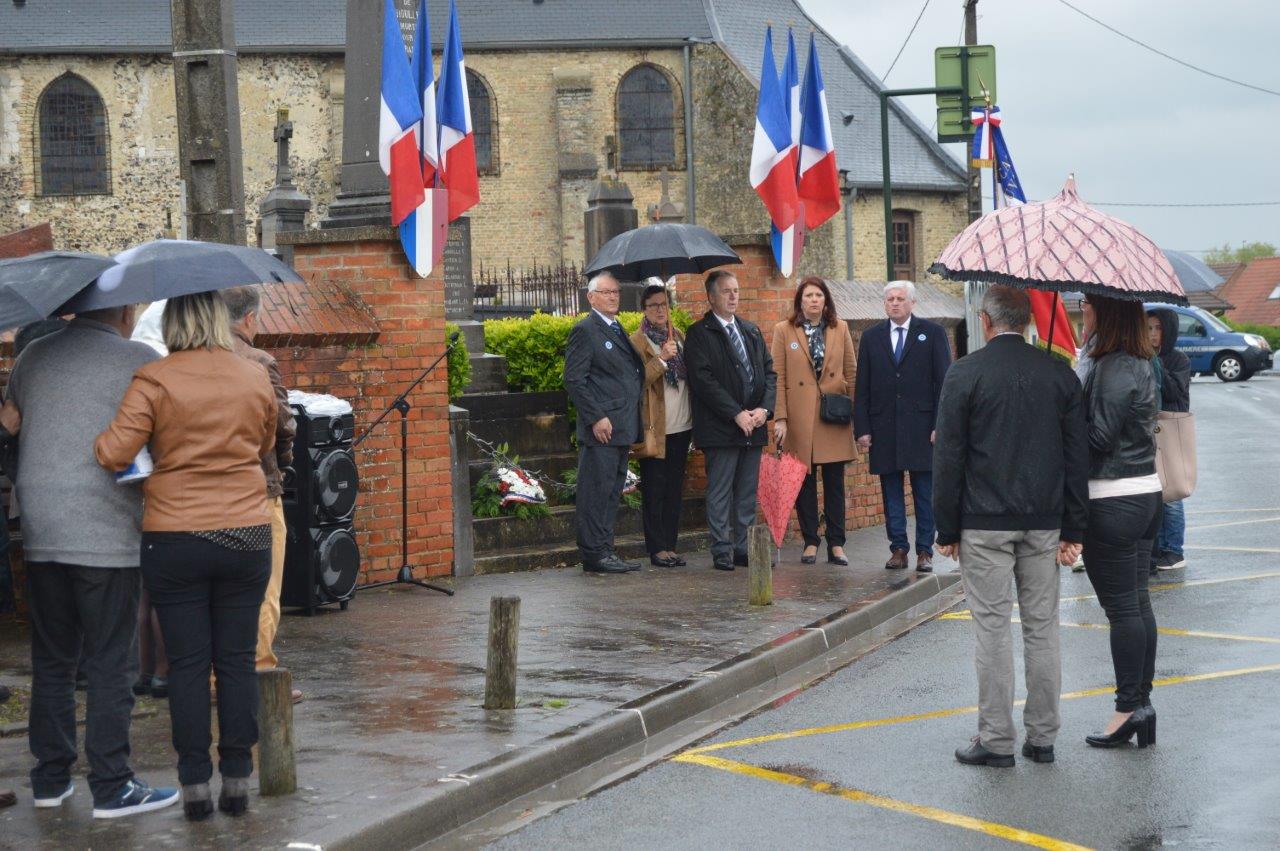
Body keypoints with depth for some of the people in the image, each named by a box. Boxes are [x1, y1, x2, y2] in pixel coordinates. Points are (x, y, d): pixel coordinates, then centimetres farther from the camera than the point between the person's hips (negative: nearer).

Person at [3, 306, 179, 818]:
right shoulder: (138, 361, -6)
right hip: (109, 536, -5)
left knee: (51, 661, 13)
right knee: (111, 664, 0)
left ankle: (50, 780, 18)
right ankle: (112, 789, 2)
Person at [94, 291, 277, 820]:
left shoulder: (154, 381, -8)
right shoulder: (256, 379, 3)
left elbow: (115, 453, -14)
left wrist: (98, 443, 6)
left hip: (174, 539, -2)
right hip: (246, 535, 2)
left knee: (187, 664, 5)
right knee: (237, 661, 9)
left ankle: (195, 786, 9)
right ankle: (237, 781, 13)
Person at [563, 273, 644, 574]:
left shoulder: (618, 331, 19)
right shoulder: (585, 331, -9)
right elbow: (574, 380, -14)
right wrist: (596, 418, -18)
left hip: (622, 428, 9)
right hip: (601, 426, -9)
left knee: (612, 492, 12)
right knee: (596, 491, -6)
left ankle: (605, 551, 18)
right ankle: (594, 554, -2)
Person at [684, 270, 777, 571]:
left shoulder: (751, 331, 16)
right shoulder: (699, 334, -4)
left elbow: (769, 371, 13)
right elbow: (703, 379, -13)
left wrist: (764, 408, -4)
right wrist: (737, 414, -16)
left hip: (753, 425, 6)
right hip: (720, 427, -6)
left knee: (747, 492, 9)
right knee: (720, 492, -1)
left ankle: (743, 548, 14)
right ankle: (721, 551, 3)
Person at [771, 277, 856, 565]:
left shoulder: (840, 329, 9)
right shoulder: (783, 331, 3)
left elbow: (851, 374, 9)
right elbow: (777, 378, 0)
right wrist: (780, 418, -7)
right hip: (800, 419, -1)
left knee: (835, 483, 2)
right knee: (804, 483, 3)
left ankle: (836, 544, 7)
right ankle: (810, 543, 12)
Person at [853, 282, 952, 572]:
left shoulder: (932, 333, 4)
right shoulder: (871, 337, 10)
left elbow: (943, 382, 0)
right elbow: (862, 387, 9)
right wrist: (862, 428, 1)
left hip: (921, 426, -2)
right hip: (884, 427, 2)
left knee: (925, 492, 1)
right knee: (891, 492, 5)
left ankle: (925, 551, 6)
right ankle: (898, 549, 11)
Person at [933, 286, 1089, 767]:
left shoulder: (964, 374, -7)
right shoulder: (1060, 375, 4)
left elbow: (948, 458, -6)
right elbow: (1077, 456, 4)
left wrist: (946, 530, 0)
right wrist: (1073, 529, 8)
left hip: (984, 524, -3)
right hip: (1044, 522, 4)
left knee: (992, 628, 1)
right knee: (1042, 628, 9)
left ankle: (996, 740, 4)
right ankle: (1042, 737, 15)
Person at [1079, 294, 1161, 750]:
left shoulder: (1114, 369, -19)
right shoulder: (1140, 363, 11)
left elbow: (1098, 438, -19)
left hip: (1113, 503, -10)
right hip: (1146, 491, 10)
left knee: (1122, 608, -3)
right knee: (1138, 603, 12)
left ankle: (1129, 707, 3)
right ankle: (1142, 701, 17)